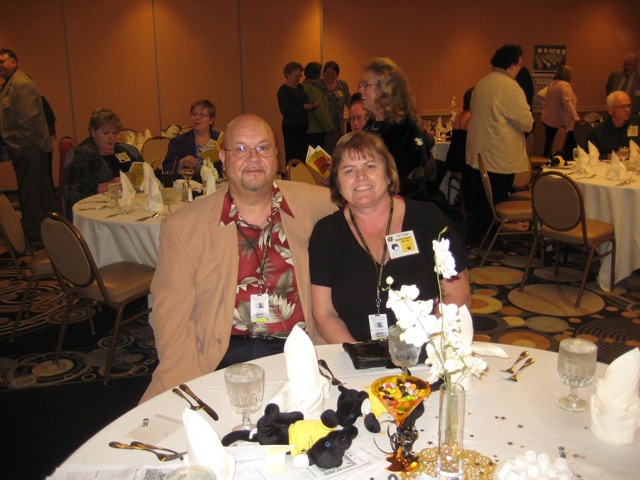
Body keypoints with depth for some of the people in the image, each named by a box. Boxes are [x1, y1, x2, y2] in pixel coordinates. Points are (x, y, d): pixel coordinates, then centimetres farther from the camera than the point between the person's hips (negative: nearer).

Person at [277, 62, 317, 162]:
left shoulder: (300, 87, 13)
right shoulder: (283, 90, -10)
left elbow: (305, 103, 23)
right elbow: (285, 111, -19)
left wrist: (312, 106, 0)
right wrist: (303, 107, -26)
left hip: (303, 126, 8)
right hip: (291, 127, -7)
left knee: (303, 154, 6)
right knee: (292, 156, -8)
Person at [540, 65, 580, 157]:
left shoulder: (552, 83, 9)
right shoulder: (565, 85, -17)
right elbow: (567, 102, -27)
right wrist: (575, 117, -32)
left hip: (548, 119, 9)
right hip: (560, 121, -9)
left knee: (549, 141, 14)